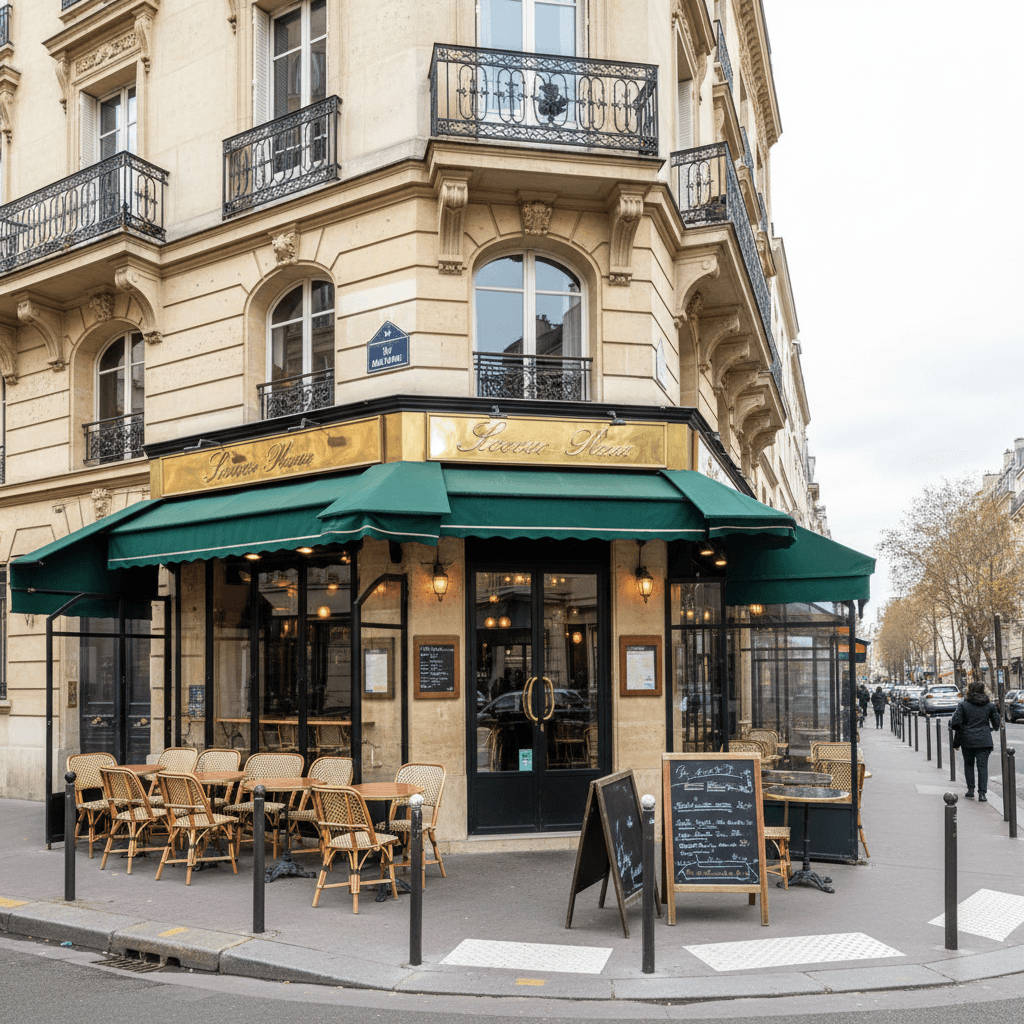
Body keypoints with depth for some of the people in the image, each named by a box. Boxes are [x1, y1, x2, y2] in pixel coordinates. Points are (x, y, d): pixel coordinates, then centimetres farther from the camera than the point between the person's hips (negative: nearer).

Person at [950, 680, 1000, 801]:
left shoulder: (963, 705, -7)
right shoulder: (990, 705, 2)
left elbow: (955, 722, -12)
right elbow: (996, 722, 7)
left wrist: (951, 724, 10)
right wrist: (992, 729, 28)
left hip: (967, 740, -1)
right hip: (984, 741, 1)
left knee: (969, 764, 14)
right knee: (982, 765, 3)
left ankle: (970, 790, 15)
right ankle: (982, 793, -3)